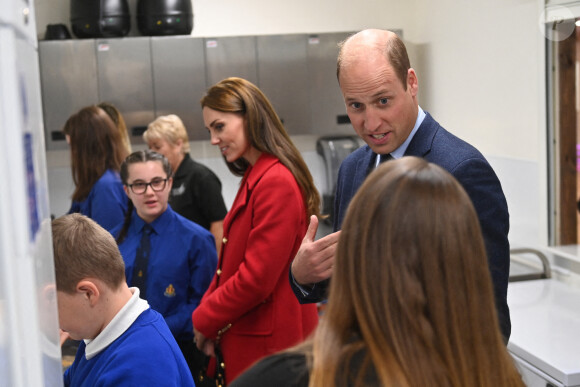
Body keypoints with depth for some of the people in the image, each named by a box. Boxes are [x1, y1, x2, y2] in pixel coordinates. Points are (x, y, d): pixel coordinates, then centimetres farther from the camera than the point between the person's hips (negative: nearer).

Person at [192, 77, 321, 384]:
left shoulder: (277, 182, -19)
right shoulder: (254, 178, 13)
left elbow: (257, 278, -22)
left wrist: (204, 320, -9)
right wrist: (207, 308, 1)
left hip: (268, 344, -9)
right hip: (244, 340, 9)